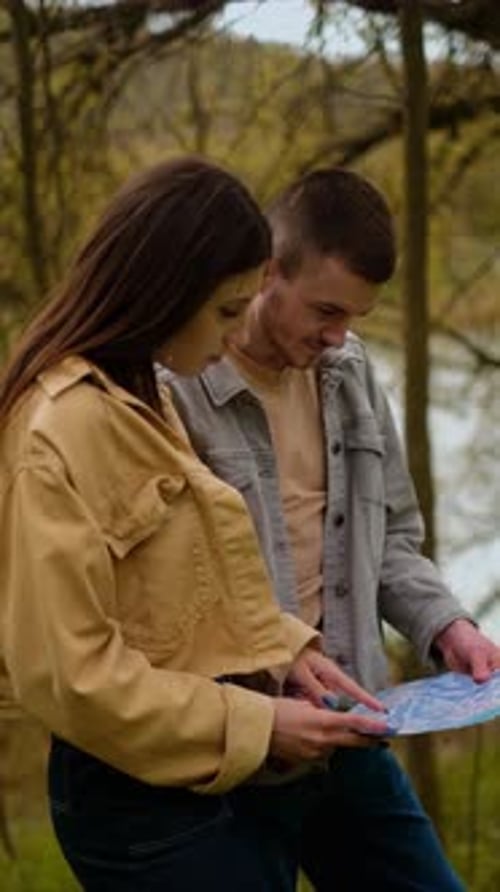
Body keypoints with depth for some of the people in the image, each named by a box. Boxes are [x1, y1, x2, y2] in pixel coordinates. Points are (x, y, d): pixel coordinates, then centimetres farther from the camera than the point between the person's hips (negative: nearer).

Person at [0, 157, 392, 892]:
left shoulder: (139, 402, 9)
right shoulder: (62, 431, -21)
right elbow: (69, 672, -22)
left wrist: (284, 648, 2)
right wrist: (255, 723, -19)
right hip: (149, 803, -9)